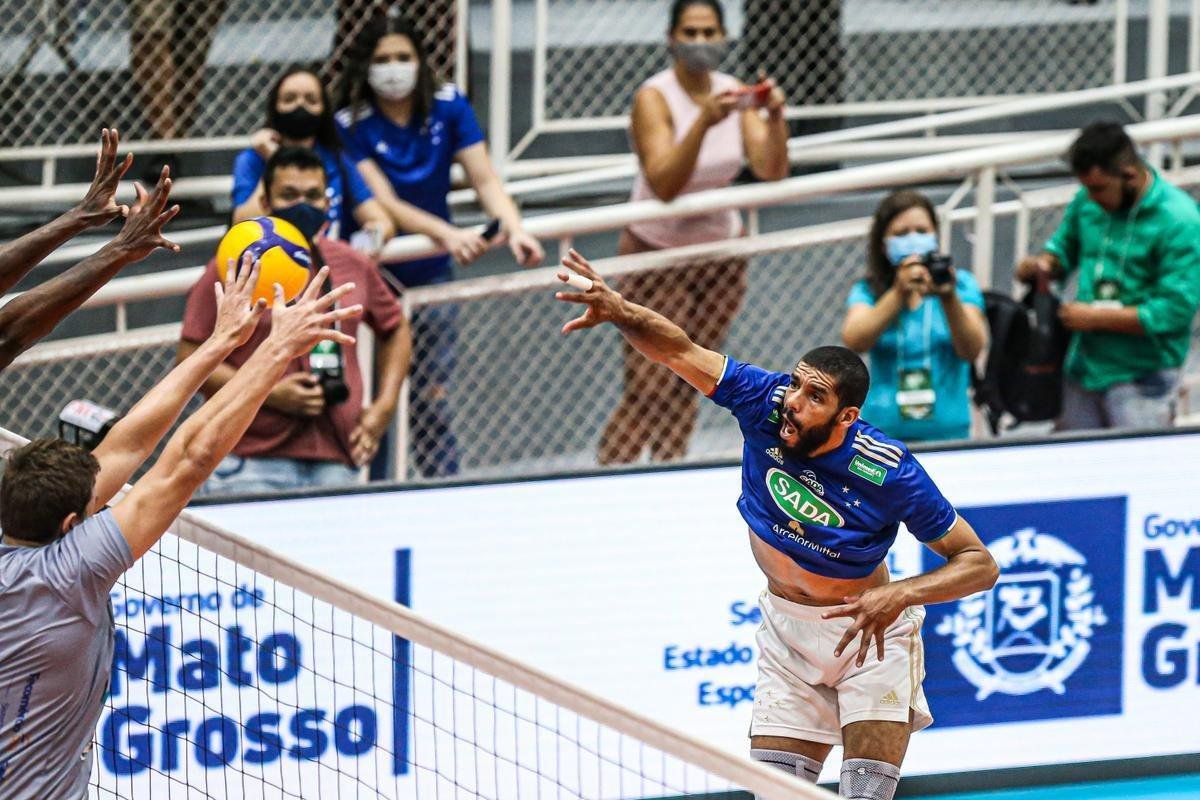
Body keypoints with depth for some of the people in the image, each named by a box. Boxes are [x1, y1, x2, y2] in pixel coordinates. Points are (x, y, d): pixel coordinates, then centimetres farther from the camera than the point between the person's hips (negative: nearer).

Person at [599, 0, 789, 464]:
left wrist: (775, 118, -29)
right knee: (648, 391, -11)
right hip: (657, 255, -5)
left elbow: (771, 171, -10)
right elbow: (665, 185, -31)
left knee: (687, 385, 6)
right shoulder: (654, 98, -18)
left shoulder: (732, 92, -3)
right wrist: (705, 121, -42)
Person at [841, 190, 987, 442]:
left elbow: (972, 351, -8)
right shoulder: (868, 291, 6)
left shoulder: (961, 284, 5)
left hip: (947, 429, 0)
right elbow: (854, 342, -13)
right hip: (885, 430, 0)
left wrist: (949, 299, -24)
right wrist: (899, 294, -25)